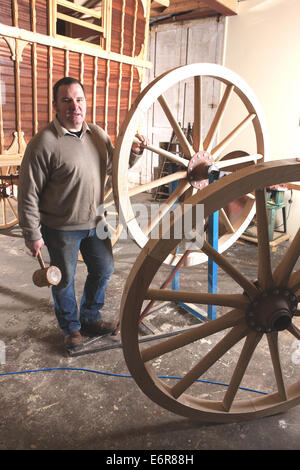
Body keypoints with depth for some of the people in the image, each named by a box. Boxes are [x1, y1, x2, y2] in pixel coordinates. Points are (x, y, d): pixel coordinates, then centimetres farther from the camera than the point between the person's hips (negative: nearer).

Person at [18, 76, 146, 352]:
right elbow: (28, 194, -14)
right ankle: (71, 328, 35)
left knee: (104, 270, 16)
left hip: (95, 222, 6)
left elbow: (114, 167, 18)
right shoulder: (44, 143, -17)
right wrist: (32, 234, -13)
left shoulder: (98, 134, 3)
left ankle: (91, 318, 41)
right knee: (64, 280, 10)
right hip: (61, 228, -6)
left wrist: (134, 153, -1)